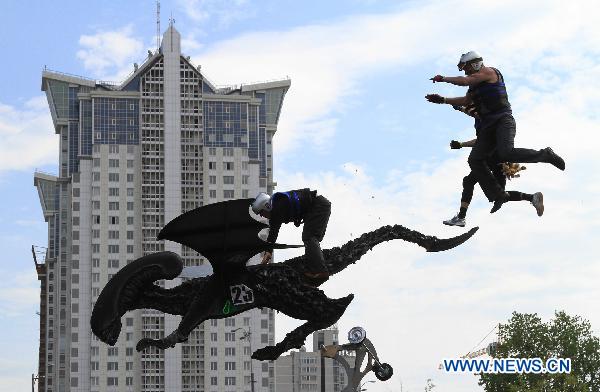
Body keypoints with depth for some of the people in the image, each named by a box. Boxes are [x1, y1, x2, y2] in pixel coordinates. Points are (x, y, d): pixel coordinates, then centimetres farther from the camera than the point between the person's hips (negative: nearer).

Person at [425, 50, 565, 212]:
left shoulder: (489, 72, -2)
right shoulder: (475, 84, 25)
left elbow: (465, 81, -12)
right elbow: (466, 101, 36)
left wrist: (443, 78, 1)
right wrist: (442, 100, 30)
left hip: (502, 120, -9)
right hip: (488, 126, 9)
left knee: (506, 153, -30)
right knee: (475, 160, -7)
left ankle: (546, 155, -9)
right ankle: (498, 196, -9)